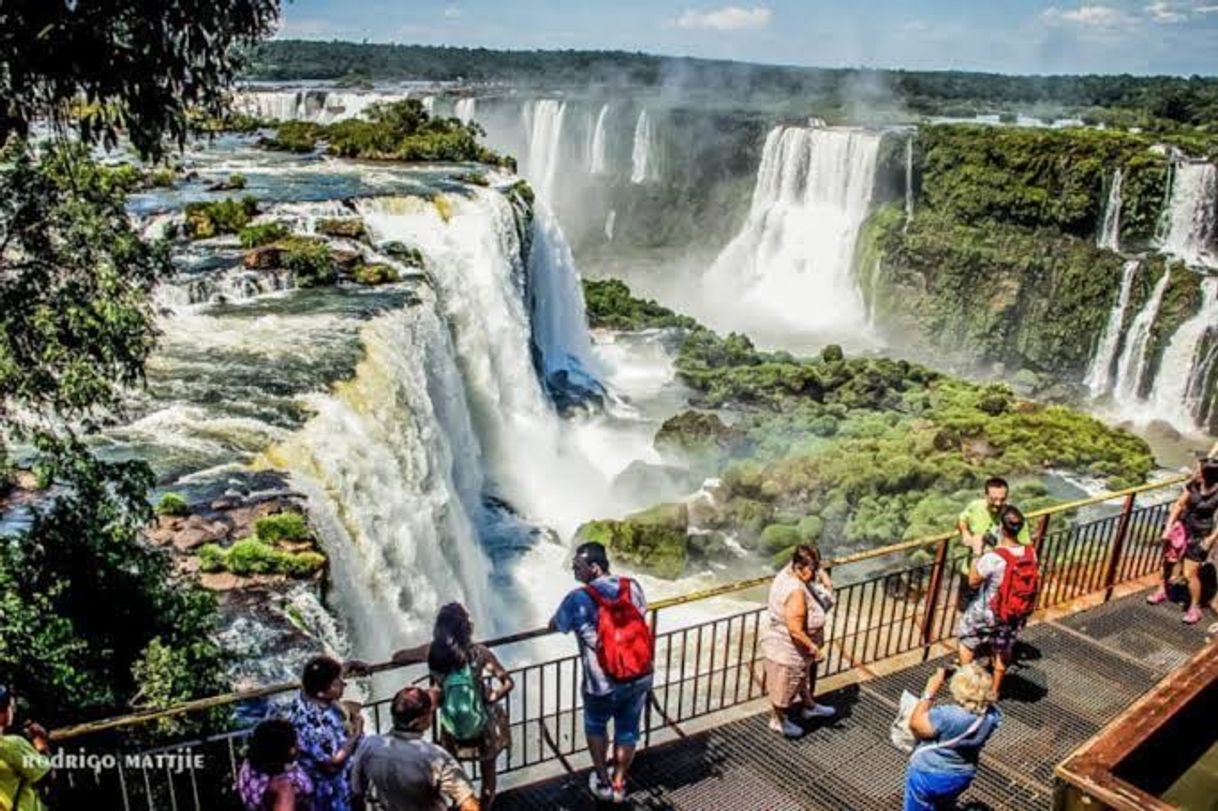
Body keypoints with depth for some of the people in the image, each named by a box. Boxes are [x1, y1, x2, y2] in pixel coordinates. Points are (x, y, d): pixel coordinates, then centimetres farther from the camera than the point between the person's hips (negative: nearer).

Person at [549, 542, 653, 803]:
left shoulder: (578, 599, -18)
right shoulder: (632, 586, -6)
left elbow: (554, 626, 0)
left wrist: (577, 622, 20)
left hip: (603, 685, -3)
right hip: (640, 679, 3)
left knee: (595, 726, 26)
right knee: (627, 730, 24)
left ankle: (602, 782, 38)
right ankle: (619, 784, 40)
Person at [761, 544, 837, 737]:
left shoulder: (791, 571, -10)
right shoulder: (796, 592, -37)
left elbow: (816, 567, 14)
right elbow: (795, 630, -34)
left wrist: (823, 577, -2)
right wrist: (812, 646, -21)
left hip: (787, 643, 9)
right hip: (787, 648, -9)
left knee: (804, 676, 31)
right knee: (785, 686, 17)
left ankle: (809, 707, 55)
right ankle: (778, 720, 40)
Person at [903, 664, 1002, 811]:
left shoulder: (947, 717, -39)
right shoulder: (991, 716, -18)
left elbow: (915, 724, -24)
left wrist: (930, 691, -23)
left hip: (928, 776, -5)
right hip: (961, 777, 5)